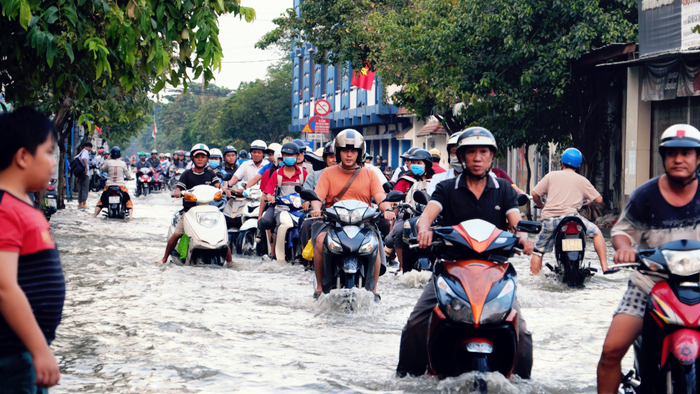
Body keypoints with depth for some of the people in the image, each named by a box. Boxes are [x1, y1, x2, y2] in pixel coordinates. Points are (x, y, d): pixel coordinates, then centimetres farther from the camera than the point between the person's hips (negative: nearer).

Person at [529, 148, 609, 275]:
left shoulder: (551, 176, 15)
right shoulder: (582, 180, 14)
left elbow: (534, 194, 10)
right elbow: (598, 199, 15)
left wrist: (541, 206, 30)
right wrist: (587, 203, 37)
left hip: (549, 218, 1)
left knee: (538, 250, 15)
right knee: (597, 233, 17)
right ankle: (604, 266, 6)